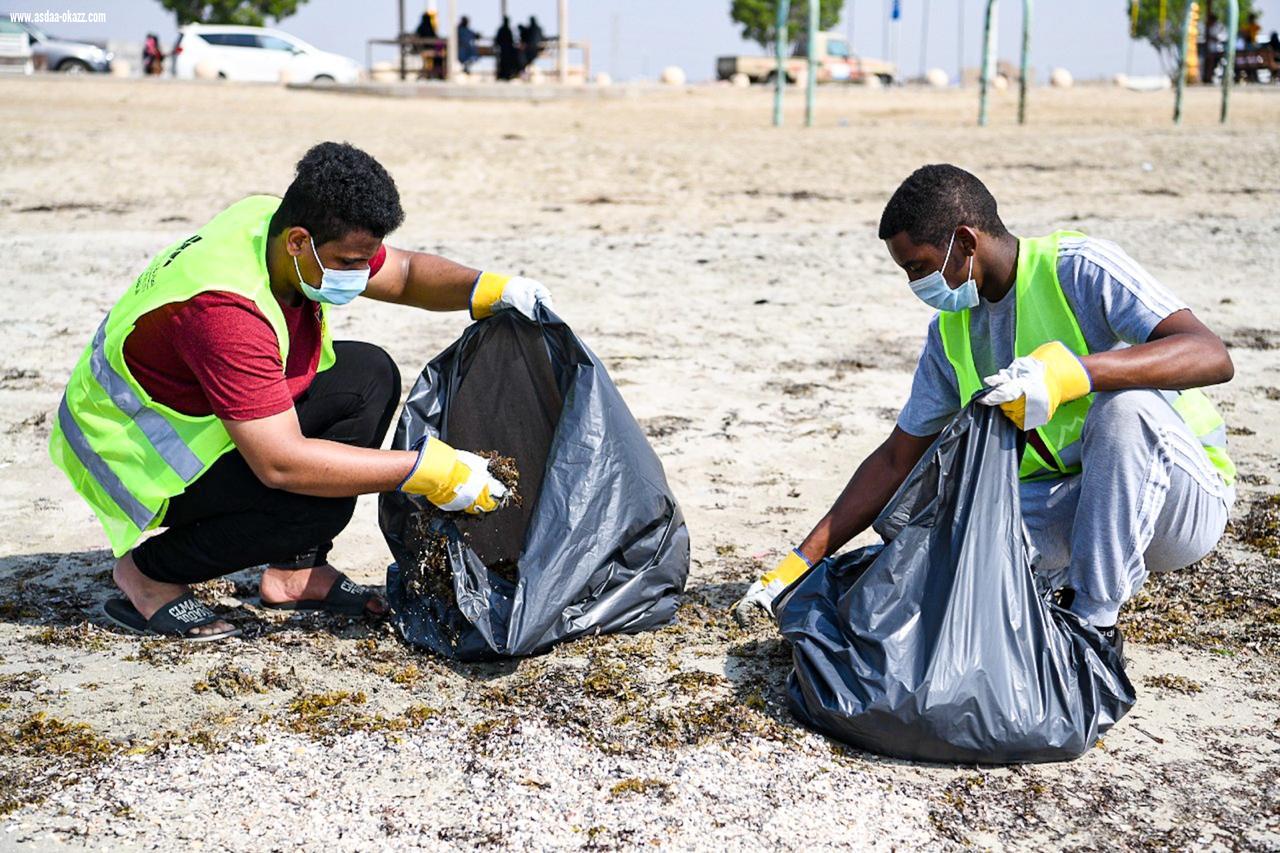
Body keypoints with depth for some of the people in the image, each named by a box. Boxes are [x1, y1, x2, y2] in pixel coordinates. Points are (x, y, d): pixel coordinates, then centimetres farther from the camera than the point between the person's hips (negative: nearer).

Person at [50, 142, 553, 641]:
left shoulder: (288, 226, -11)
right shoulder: (224, 309, -36)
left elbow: (405, 274, 6)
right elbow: (281, 463, -39)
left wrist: (487, 290, -15)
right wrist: (425, 471, -37)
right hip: (132, 452, -9)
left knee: (370, 375, -1)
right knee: (314, 501, -30)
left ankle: (296, 569, 4)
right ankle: (149, 572, -6)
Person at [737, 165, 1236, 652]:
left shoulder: (1078, 269, -15)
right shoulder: (951, 331, 5)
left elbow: (1212, 357, -28)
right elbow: (896, 462, 10)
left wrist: (1075, 370, -42)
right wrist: (804, 560, 4)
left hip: (1187, 500, -4)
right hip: (1067, 503, 4)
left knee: (1126, 403, -36)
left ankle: (1095, 621, -23)